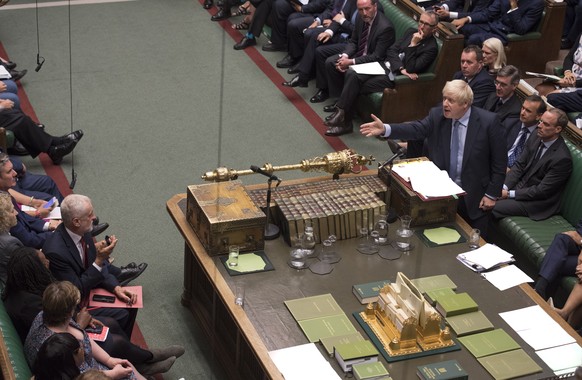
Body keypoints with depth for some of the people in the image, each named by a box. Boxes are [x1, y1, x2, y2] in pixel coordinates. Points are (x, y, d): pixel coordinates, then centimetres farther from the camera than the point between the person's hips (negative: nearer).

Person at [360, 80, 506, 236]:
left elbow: (499, 161, -10)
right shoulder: (437, 115, -5)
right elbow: (417, 129, -16)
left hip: (473, 195, -3)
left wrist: (492, 194, -9)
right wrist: (385, 129, -32)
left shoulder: (488, 122, -14)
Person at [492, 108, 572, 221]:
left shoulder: (562, 158, -24)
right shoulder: (536, 140, 0)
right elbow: (519, 166, 4)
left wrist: (509, 194, -19)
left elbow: (542, 191, -21)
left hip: (538, 202, -7)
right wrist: (504, 187, -12)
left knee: (491, 208, -19)